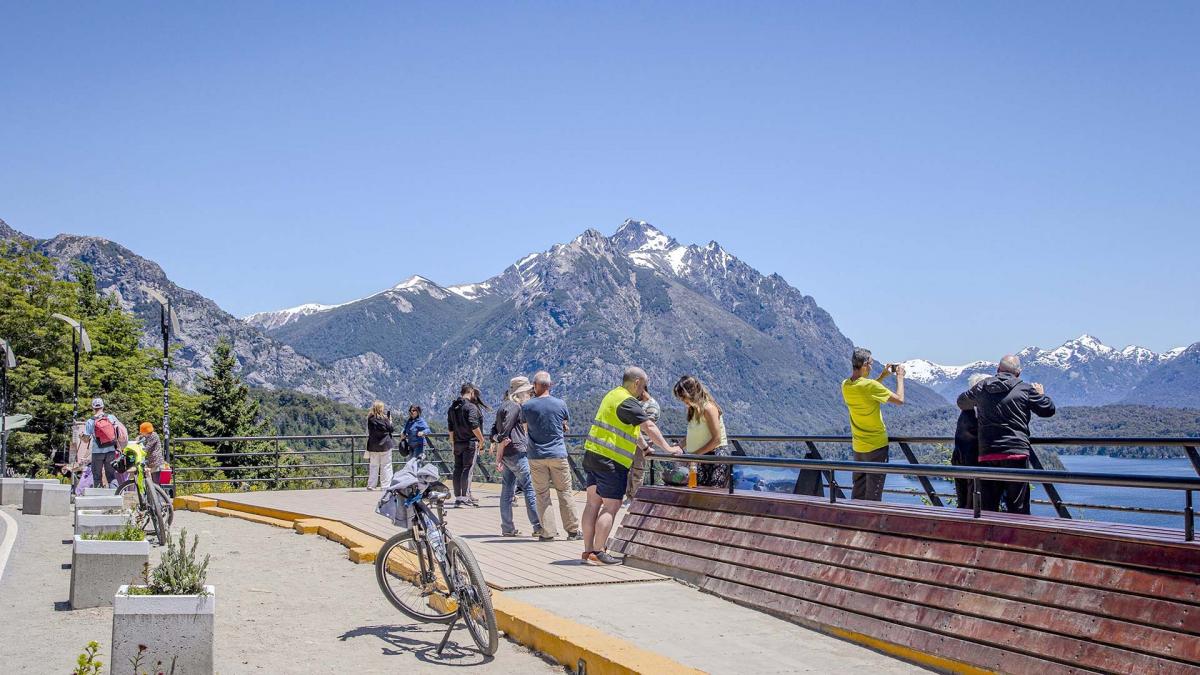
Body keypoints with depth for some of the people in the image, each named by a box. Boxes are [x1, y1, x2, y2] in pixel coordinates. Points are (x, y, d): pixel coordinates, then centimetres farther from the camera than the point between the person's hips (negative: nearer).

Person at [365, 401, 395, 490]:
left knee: (373, 466, 11)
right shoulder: (384, 418, -10)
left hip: (373, 445, 3)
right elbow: (391, 429, -3)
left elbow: (368, 432, 5)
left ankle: (371, 485, 11)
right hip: (385, 444, -3)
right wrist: (390, 421, 11)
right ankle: (386, 485, 2)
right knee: (386, 466, 4)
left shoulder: (370, 418, -2)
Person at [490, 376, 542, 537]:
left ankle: (507, 528, 11)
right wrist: (499, 457, -15)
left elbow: (495, 430, 22)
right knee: (530, 488, -6)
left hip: (505, 454, 10)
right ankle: (538, 527, -6)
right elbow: (504, 432, -16)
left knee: (507, 490, 9)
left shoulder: (504, 406, 20)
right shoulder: (514, 407, -11)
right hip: (516, 452, -10)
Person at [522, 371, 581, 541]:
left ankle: (548, 532, 3)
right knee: (565, 492, 8)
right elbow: (567, 426, 10)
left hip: (536, 457, 0)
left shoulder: (527, 406, -5)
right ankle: (572, 530, 10)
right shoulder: (560, 404, -3)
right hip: (558, 455, 0)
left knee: (541, 494, 6)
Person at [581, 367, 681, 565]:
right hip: (611, 460, -10)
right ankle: (598, 554, -7)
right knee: (611, 506, -6)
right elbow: (649, 427, -17)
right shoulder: (628, 402, -14)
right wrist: (668, 448, -13)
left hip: (593, 455, 10)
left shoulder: (614, 395, 17)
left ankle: (588, 551, 11)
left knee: (593, 503, 9)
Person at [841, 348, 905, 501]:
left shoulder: (845, 385, 1)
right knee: (873, 495, 0)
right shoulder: (870, 385, -21)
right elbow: (899, 399, -16)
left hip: (858, 447, 7)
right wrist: (899, 377, -3)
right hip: (876, 446, -7)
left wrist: (883, 376, 18)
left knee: (858, 492, 14)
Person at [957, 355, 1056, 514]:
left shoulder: (981, 388, 10)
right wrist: (1041, 394, 28)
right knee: (1017, 509, 0)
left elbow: (962, 402, 27)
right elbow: (1048, 409, 9)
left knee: (987, 508, 7)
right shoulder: (1025, 389, 0)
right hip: (1016, 454, -3)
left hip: (987, 456, 3)